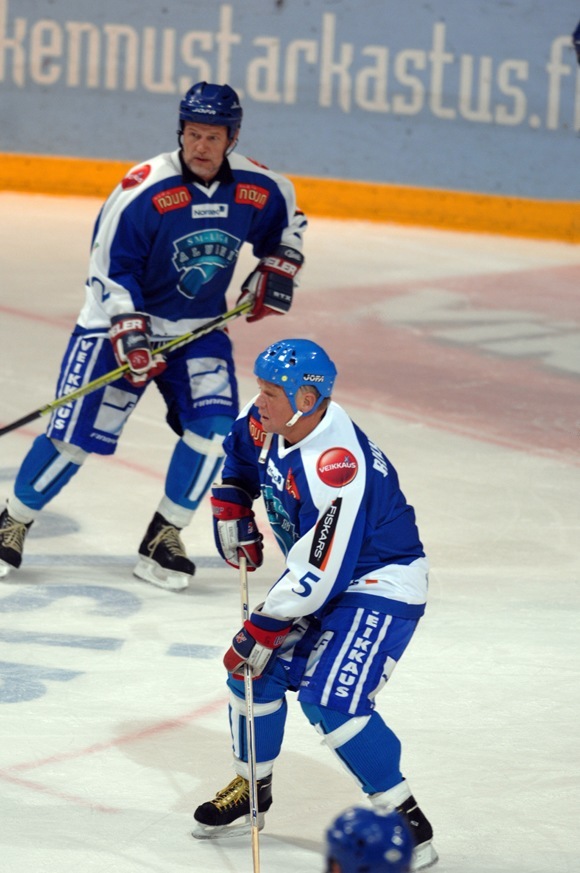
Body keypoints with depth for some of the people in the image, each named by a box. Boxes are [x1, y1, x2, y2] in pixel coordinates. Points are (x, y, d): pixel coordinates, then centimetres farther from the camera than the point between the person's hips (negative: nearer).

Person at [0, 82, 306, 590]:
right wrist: (130, 333, -23)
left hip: (199, 328, 4)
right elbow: (108, 267, -16)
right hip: (121, 320, -4)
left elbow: (287, 222, 16)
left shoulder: (260, 189, -9)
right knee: (78, 432, -7)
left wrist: (278, 270, 2)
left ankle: (164, 539, 1)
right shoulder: (144, 190, -22)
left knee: (213, 426, -14)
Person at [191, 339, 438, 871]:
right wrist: (231, 505, 9)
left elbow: (319, 572, -33)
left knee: (330, 699, -22)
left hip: (380, 586, -9)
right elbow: (241, 453, 20)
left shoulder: (338, 467, -35)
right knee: (255, 669, 7)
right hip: (319, 578, 9)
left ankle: (407, 825, -15)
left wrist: (264, 630, -27)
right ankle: (252, 790, 28)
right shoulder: (268, 422, -8)